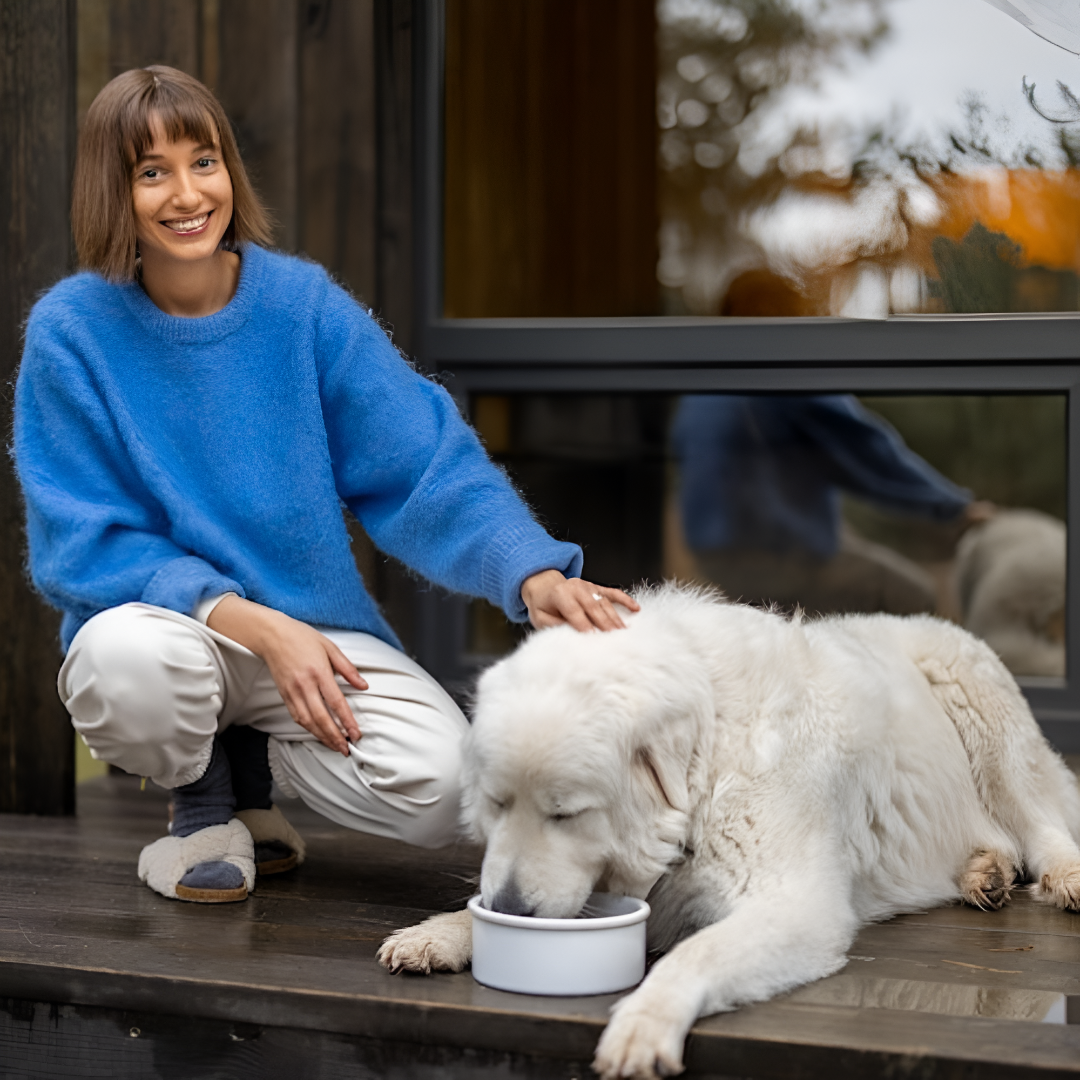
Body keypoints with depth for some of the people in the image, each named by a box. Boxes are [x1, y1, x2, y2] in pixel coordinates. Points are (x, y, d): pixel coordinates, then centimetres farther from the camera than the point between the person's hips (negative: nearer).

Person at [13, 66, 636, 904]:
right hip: (171, 621, -2)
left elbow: (428, 466, -7)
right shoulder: (71, 331, -7)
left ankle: (254, 759, 10)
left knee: (437, 786, -24)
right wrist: (257, 625, -22)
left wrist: (532, 574, -27)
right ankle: (202, 796, -1)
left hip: (315, 625, 2)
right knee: (131, 654, -38)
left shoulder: (304, 303, -4)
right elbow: (88, 550, -9)